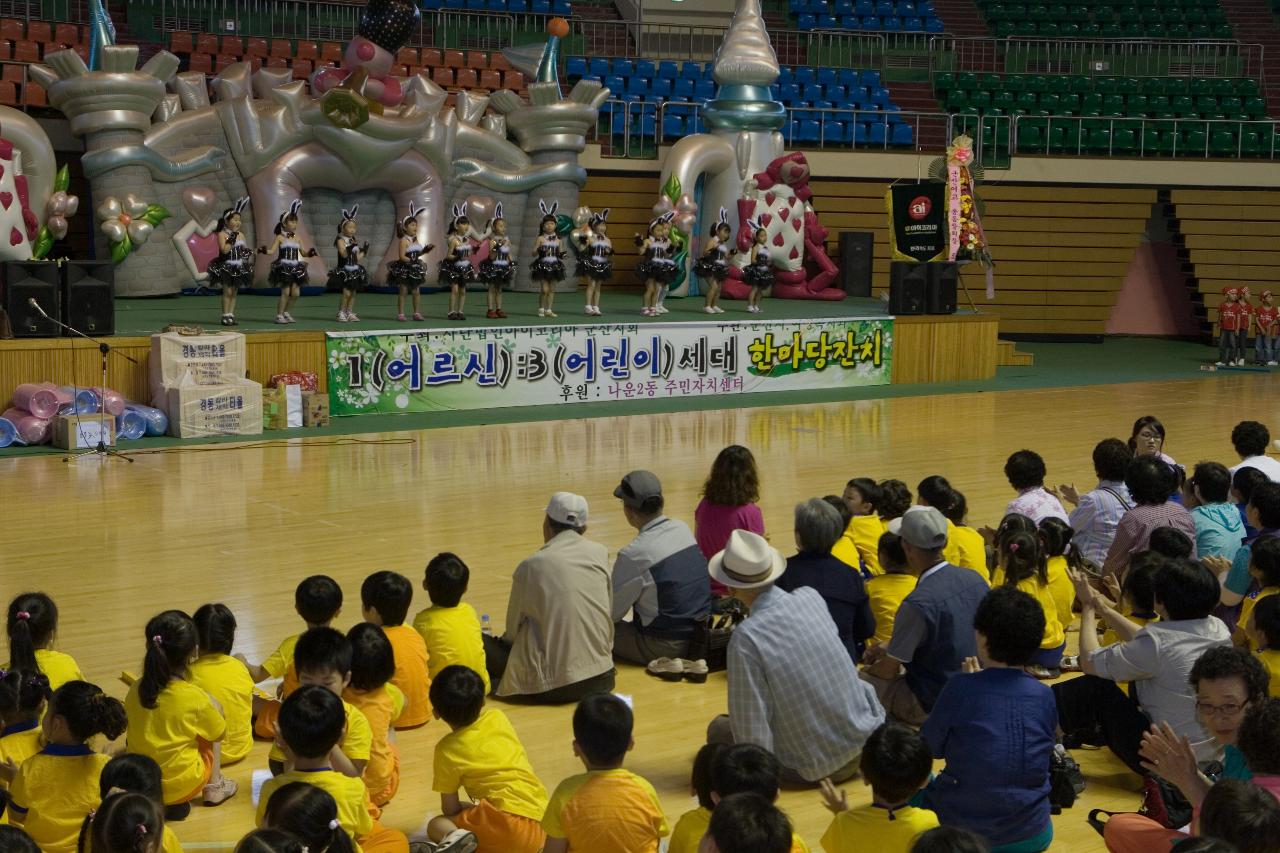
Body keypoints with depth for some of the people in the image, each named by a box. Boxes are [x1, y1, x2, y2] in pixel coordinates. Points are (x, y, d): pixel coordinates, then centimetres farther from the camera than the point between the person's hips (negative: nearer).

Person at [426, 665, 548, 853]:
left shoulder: (447, 749, -1)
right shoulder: (497, 717, 12)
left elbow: (450, 809, 5)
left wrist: (470, 810, 26)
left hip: (508, 822, -6)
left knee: (436, 826, 8)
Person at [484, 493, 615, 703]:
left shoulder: (531, 566, -7)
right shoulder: (600, 553, 2)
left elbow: (513, 629, 2)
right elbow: (610, 611, 10)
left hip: (555, 687, -4)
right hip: (602, 677, 4)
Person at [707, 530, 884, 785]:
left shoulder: (746, 638, -23)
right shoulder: (811, 597, -5)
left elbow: (751, 732, -19)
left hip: (815, 768, -6)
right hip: (868, 739, 6)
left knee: (718, 728, 14)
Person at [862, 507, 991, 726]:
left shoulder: (917, 604, -28)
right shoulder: (975, 580, -5)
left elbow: (889, 670, -16)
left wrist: (866, 670, 8)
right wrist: (887, 649, 11)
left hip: (931, 706, -8)